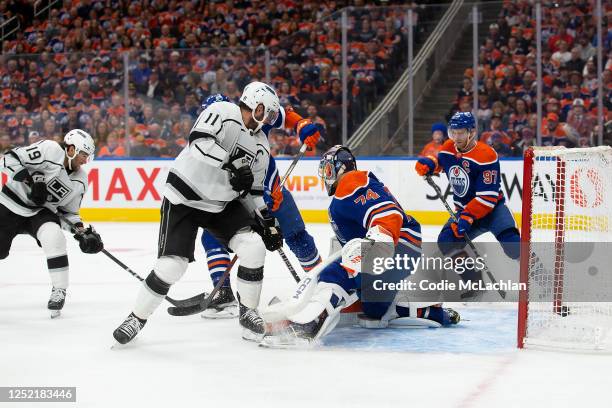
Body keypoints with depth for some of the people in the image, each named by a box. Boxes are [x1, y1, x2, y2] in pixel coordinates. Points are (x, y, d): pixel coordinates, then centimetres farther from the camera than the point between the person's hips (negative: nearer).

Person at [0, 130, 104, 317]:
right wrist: (30, 181, -30)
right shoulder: (49, 150, -18)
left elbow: (69, 212, 10)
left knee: (54, 237, -26)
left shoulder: (80, 180, 2)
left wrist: (82, 232, -5)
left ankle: (59, 290, -15)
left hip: (41, 212, 3)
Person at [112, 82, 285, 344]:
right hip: (183, 198, -6)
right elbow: (200, 141, -29)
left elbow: (254, 190, 15)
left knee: (254, 248, -12)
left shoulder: (261, 145, 9)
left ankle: (248, 312, 7)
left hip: (223, 205, 6)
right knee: (171, 264, -13)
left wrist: (268, 222, 5)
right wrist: (233, 166, -32)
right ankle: (137, 318, 7)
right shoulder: (223, 111, -12)